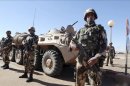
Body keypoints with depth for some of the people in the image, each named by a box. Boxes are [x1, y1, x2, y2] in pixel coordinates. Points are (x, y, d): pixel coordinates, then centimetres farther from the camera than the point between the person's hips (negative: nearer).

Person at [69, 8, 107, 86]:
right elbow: (73, 41, 20)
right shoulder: (81, 30, 17)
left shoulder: (99, 29, 7)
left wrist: (96, 57, -19)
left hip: (93, 61, -3)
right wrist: (72, 45, -6)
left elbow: (103, 45, -3)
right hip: (80, 61, 4)